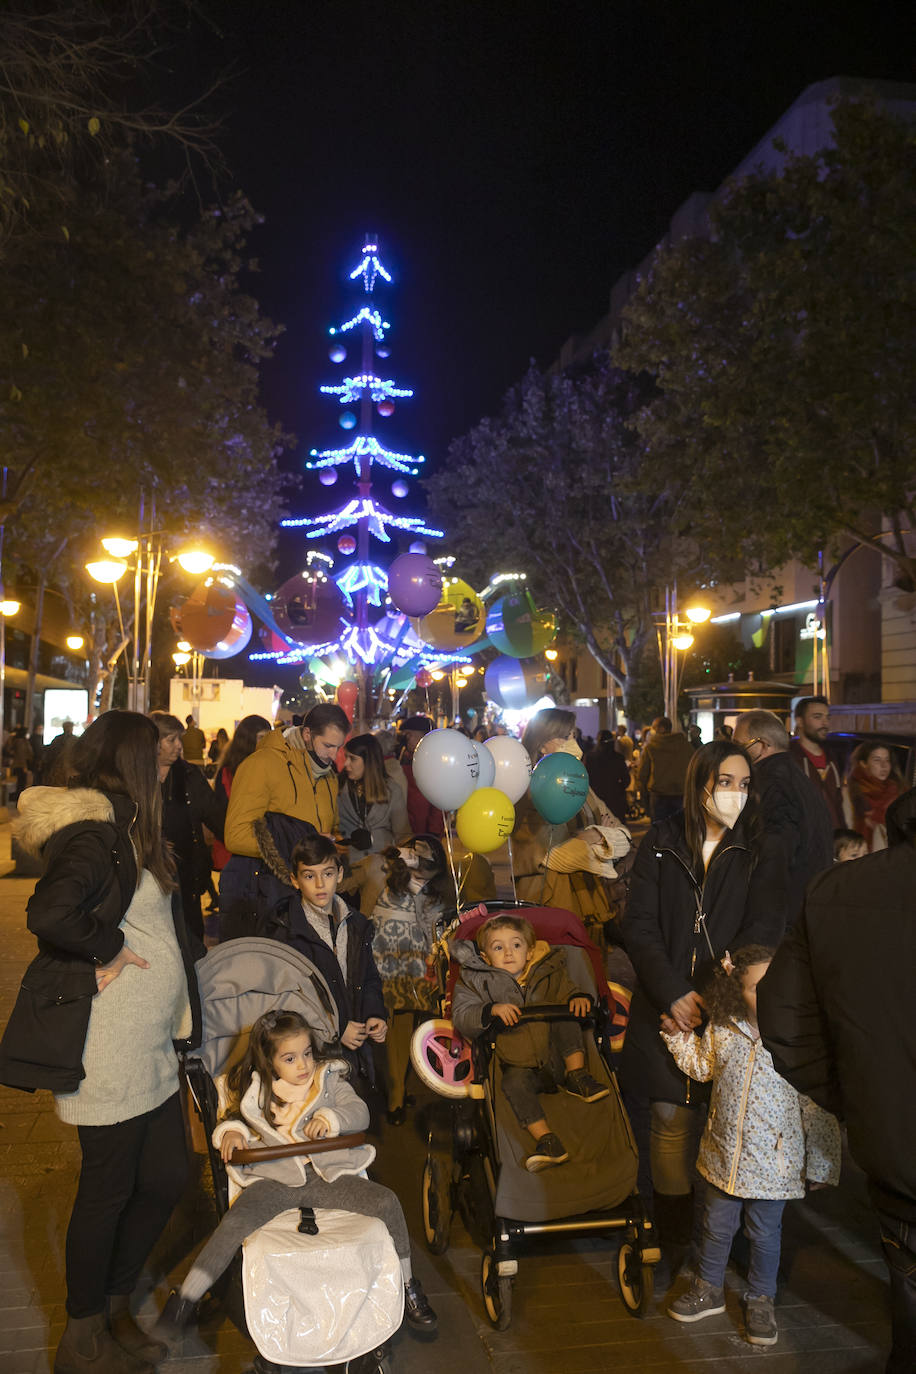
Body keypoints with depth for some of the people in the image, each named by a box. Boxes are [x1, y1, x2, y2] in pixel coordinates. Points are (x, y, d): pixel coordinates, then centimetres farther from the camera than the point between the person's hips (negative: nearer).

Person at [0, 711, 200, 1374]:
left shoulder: (126, 829, 13)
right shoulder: (94, 831, -19)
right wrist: (105, 951, -19)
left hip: (151, 1048, 9)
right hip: (109, 1049, -9)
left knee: (166, 1178, 16)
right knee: (109, 1188, 8)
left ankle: (115, 1309, 36)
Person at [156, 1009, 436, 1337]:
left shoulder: (329, 1078, 10)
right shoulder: (253, 1091, 11)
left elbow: (360, 1112, 2)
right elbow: (231, 1118, 22)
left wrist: (331, 1117, -17)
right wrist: (231, 1130, -2)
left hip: (328, 1174, 0)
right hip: (275, 1179, 0)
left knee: (386, 1202, -19)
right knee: (236, 1223, -28)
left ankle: (407, 1284, 3)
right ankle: (184, 1300, -9)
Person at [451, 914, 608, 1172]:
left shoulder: (548, 975, 7)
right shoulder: (476, 982, 1)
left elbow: (567, 991, 12)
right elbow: (462, 1018, -7)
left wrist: (578, 997, -13)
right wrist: (492, 1010, -25)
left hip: (557, 1054, 2)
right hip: (519, 1062, -2)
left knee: (567, 1017, -19)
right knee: (514, 1083, -31)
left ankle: (576, 1076, -15)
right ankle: (546, 1139, -31)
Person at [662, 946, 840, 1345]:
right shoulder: (722, 1029, -8)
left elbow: (817, 1106, -8)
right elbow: (703, 1067, 12)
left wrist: (820, 1162, -4)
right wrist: (677, 1035, 2)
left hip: (772, 1162, -3)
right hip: (723, 1155, 3)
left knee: (764, 1234, 15)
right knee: (717, 1226, 20)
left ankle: (761, 1300, 39)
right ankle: (709, 1289, 42)